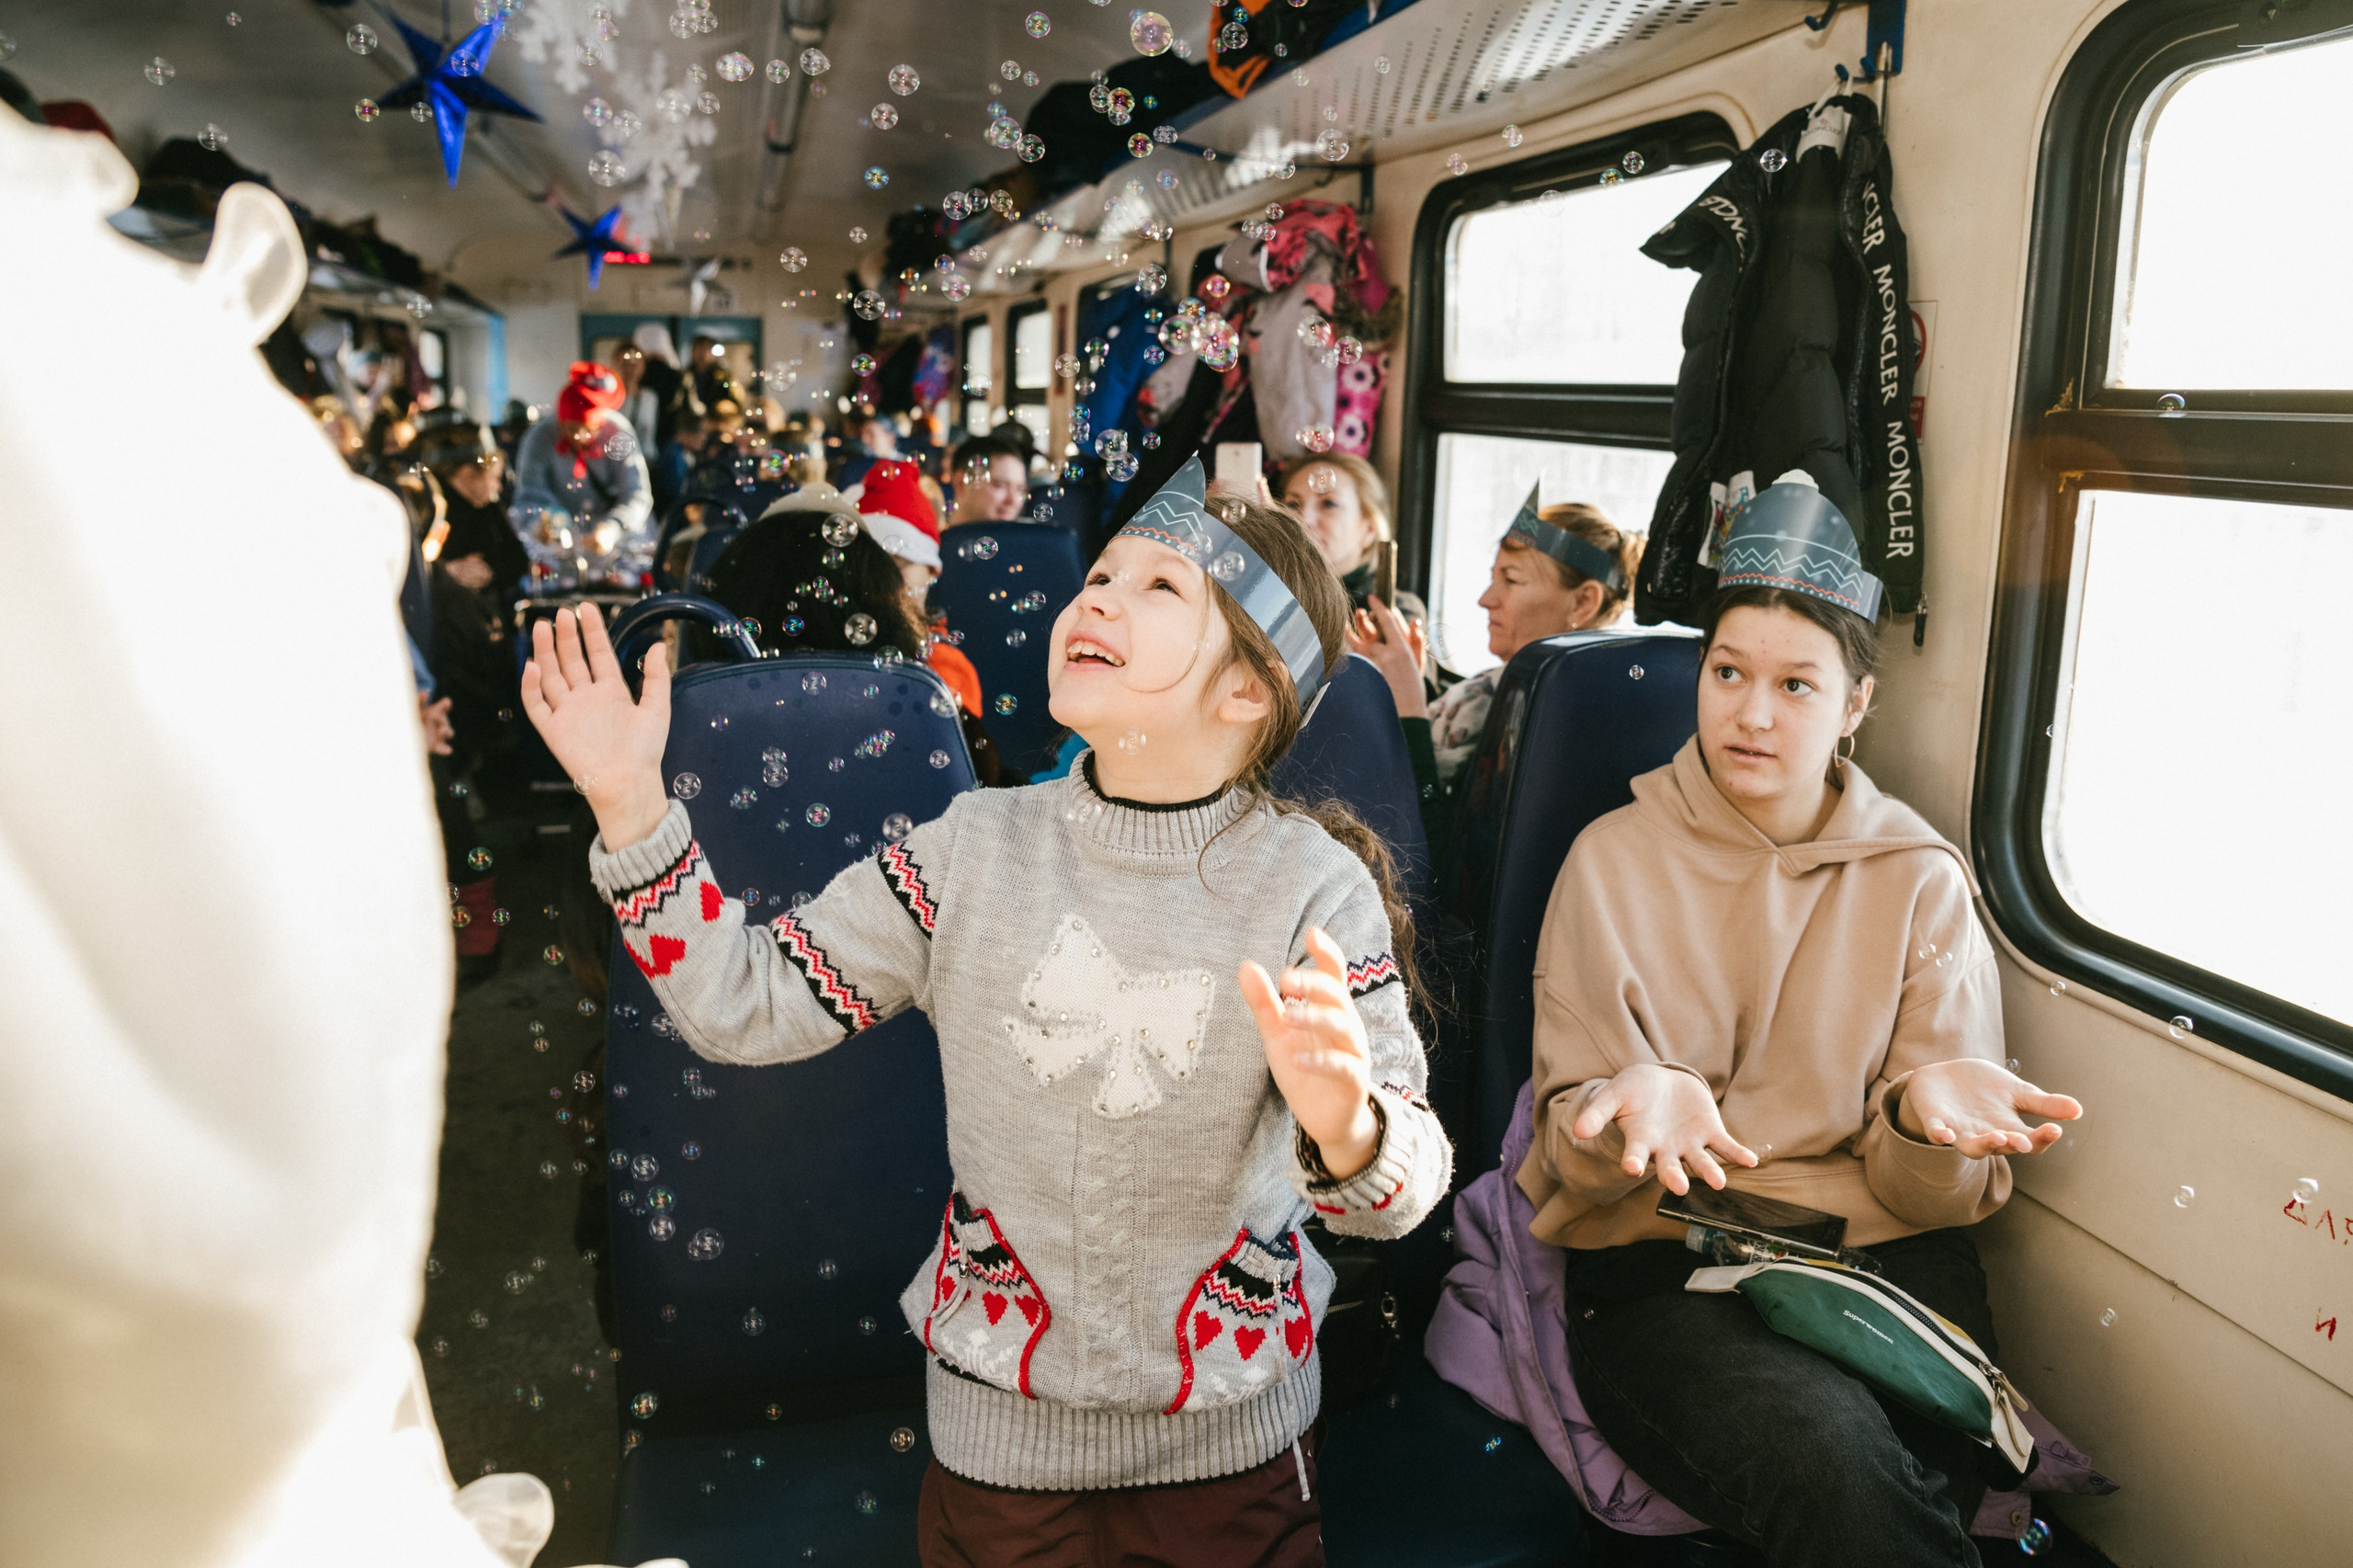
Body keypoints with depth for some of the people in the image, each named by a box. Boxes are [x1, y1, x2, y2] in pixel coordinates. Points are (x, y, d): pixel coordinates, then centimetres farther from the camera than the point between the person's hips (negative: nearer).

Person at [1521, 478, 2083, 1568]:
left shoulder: (1921, 882, 8)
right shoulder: (1614, 861, 4)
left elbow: (1941, 1193, 5)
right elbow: (1569, 1142, 1)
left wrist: (1927, 1112, -18)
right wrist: (1634, 1108, -22)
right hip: (1661, 1263, -1)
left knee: (1928, 1477, -28)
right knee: (1834, 1462, -30)